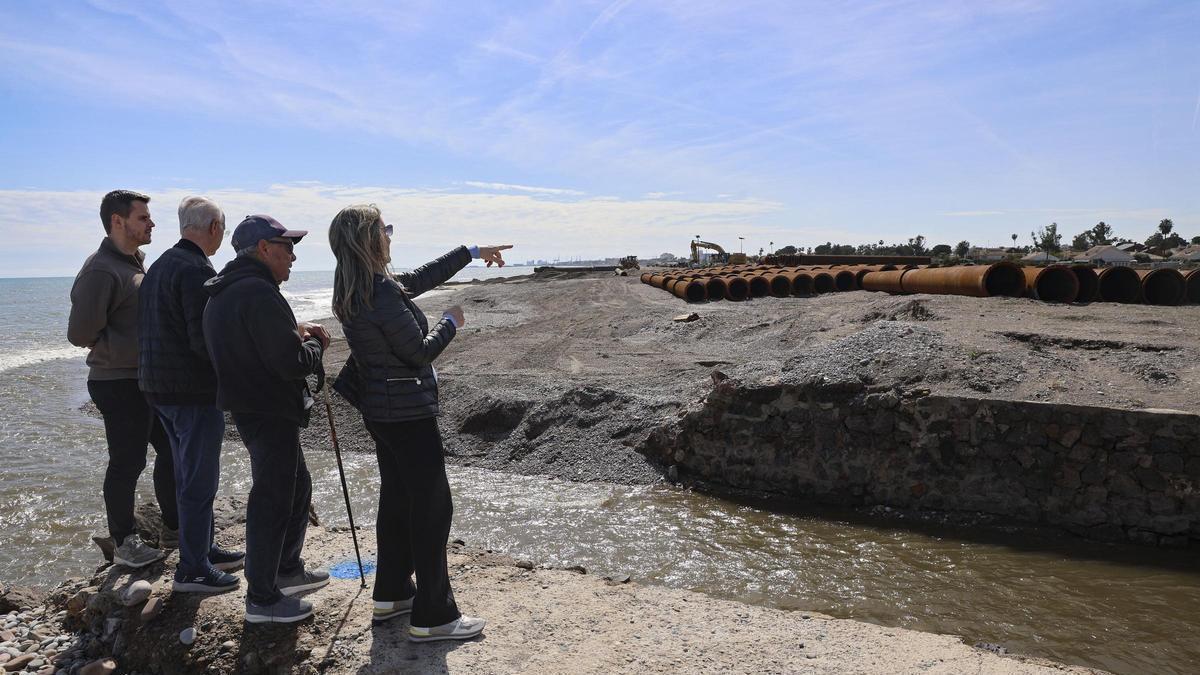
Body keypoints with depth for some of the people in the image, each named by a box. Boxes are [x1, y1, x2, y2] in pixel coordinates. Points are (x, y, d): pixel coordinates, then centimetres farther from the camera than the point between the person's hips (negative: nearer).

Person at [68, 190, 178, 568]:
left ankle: (174, 526, 30)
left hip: (148, 380, 10)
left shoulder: (135, 263, 14)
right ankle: (124, 544, 16)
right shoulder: (101, 271, -17)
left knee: (172, 448, 16)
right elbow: (81, 333, -21)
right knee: (127, 463, 1)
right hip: (119, 384, -9)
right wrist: (143, 348, -19)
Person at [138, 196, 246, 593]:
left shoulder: (158, 266, 14)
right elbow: (204, 341, -23)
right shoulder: (197, 271, -18)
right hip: (193, 389, -10)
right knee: (198, 481, -1)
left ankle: (201, 550, 32)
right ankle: (192, 569, 7)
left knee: (189, 475, 20)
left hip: (157, 384, 10)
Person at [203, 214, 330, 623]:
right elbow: (292, 362, -25)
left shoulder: (223, 293, 13)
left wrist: (295, 333, 8)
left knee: (297, 487, 23)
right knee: (272, 501, 1)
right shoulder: (258, 293, -22)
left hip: (250, 408, 11)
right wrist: (315, 343, -6)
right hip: (269, 413, -11)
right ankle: (262, 599, 13)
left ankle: (288, 570, 38)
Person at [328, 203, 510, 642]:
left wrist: (472, 253, 22)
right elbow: (420, 352, -18)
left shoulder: (354, 290, 6)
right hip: (408, 412, -10)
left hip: (380, 409, 10)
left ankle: (391, 593, 33)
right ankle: (432, 617, 6)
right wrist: (450, 323, 0)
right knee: (432, 506, -2)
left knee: (397, 498, 20)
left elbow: (418, 279, 17)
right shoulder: (383, 294, -23)